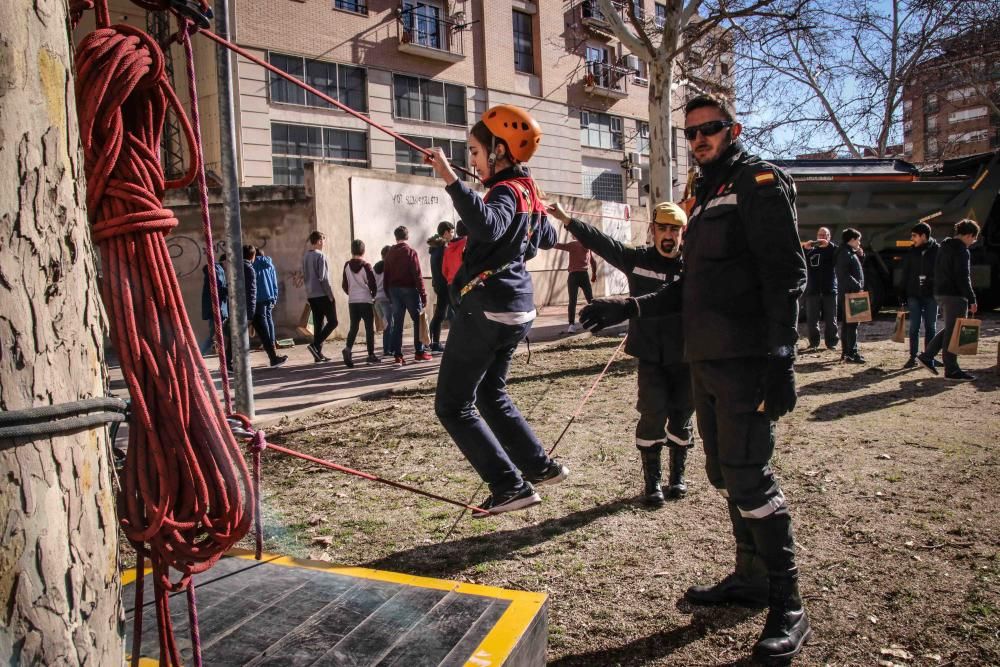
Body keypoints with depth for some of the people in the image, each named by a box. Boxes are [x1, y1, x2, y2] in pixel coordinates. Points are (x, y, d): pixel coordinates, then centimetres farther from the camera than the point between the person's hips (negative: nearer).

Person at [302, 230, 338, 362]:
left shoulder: (305, 257, 11)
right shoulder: (320, 256, -12)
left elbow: (304, 277, 15)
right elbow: (323, 278, -16)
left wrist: (309, 292, 20)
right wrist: (330, 294, -11)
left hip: (311, 295, 8)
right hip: (322, 294, -8)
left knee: (318, 324, 10)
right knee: (332, 321, -1)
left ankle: (318, 354, 9)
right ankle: (315, 345, -12)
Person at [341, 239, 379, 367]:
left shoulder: (347, 265, 2)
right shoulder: (366, 266, -9)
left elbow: (344, 284, 7)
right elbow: (373, 284, -10)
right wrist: (373, 295, 10)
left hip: (352, 301, 4)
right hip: (365, 300, -4)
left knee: (353, 327, 8)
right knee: (369, 328, 4)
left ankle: (348, 349, -15)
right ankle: (371, 355, 7)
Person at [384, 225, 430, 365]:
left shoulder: (389, 253, 7)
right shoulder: (410, 252, -8)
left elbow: (386, 275, 8)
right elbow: (417, 275, -12)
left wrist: (389, 294, 14)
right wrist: (423, 294, -11)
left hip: (394, 290, 5)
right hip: (409, 290, -4)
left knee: (397, 323, 6)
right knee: (418, 320, 7)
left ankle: (397, 355, 4)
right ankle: (419, 352, 7)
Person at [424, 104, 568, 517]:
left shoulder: (506, 192, -14)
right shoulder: (527, 193, 13)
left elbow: (486, 226, -38)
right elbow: (548, 238, 30)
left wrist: (450, 180, -41)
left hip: (486, 309, -10)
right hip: (517, 311, 10)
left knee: (453, 406, -2)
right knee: (491, 395, 24)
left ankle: (511, 487, -2)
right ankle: (540, 466, 25)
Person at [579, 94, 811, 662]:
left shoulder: (759, 182, -5)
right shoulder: (709, 194, 22)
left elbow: (786, 275, -15)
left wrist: (782, 358, -22)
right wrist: (630, 308, 15)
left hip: (747, 362, -9)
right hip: (707, 361, 9)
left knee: (748, 475, -9)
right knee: (725, 473, 14)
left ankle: (788, 607, 5)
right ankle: (751, 578, 29)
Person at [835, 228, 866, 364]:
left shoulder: (851, 253, 18)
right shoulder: (845, 253, -13)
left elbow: (855, 269, 22)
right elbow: (844, 274, -23)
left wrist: (860, 255, 11)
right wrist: (857, 286, -22)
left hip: (852, 291, 11)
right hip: (850, 292, -11)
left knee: (847, 322, 12)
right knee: (852, 323, -11)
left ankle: (846, 352, 18)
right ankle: (852, 354, -11)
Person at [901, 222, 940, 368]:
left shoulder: (937, 250, -3)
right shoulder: (912, 252, 5)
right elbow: (905, 274, 7)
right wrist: (904, 296, 3)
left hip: (931, 295, -2)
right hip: (914, 295, 2)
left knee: (930, 327, 6)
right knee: (914, 327, 3)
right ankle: (913, 357, 8)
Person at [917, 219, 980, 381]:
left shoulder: (944, 247, 15)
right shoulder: (961, 251, -14)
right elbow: (963, 278, -19)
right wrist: (972, 300, -16)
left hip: (941, 293, 9)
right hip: (954, 296, -9)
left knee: (949, 329, 18)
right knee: (953, 332, -4)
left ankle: (927, 356, 14)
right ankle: (951, 370, 2)